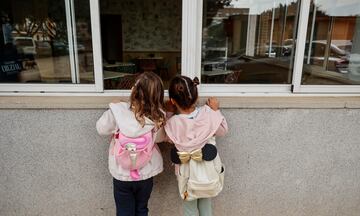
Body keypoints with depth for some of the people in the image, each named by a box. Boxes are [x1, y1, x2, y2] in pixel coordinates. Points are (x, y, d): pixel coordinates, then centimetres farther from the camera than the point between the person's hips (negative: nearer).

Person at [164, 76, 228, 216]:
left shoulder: (172, 123, -24)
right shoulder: (208, 113, -19)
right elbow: (222, 131, -3)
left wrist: (169, 114, -4)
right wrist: (215, 110, 6)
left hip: (188, 175, -2)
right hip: (208, 172, 2)